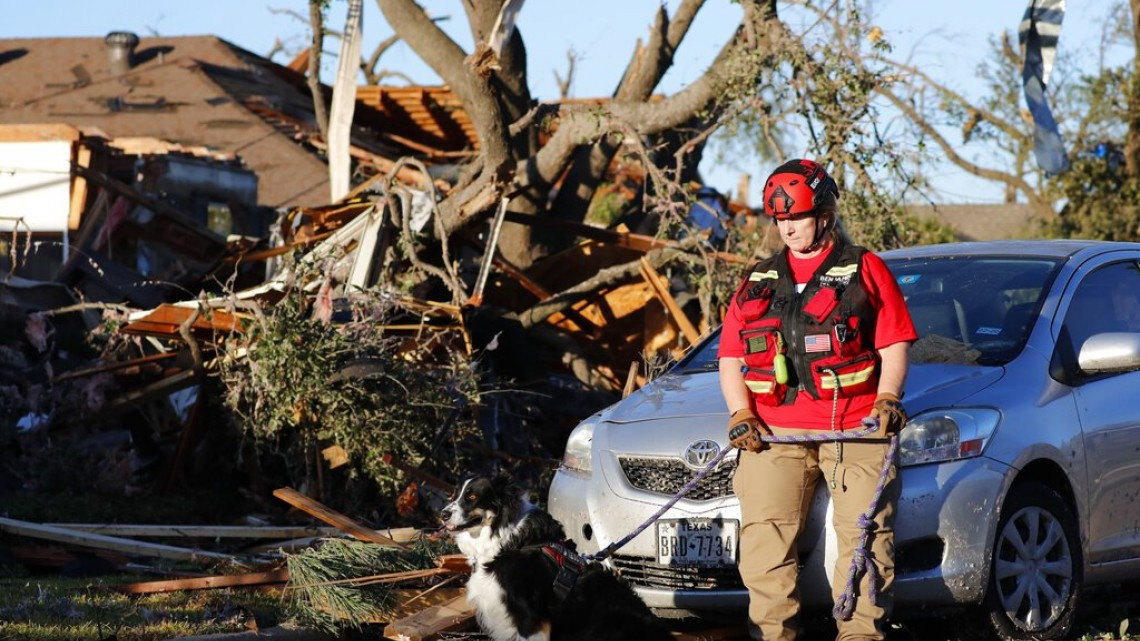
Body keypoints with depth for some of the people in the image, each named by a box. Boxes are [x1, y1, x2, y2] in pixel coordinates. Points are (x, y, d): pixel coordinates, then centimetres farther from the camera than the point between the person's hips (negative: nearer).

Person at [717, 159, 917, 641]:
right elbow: (730, 356, 16)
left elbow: (895, 345, 6)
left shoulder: (865, 270, 12)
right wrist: (741, 415, 0)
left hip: (855, 429, -2)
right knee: (764, 536, -8)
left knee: (866, 535, -10)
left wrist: (887, 398, -11)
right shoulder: (759, 281, 21)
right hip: (774, 432, 2)